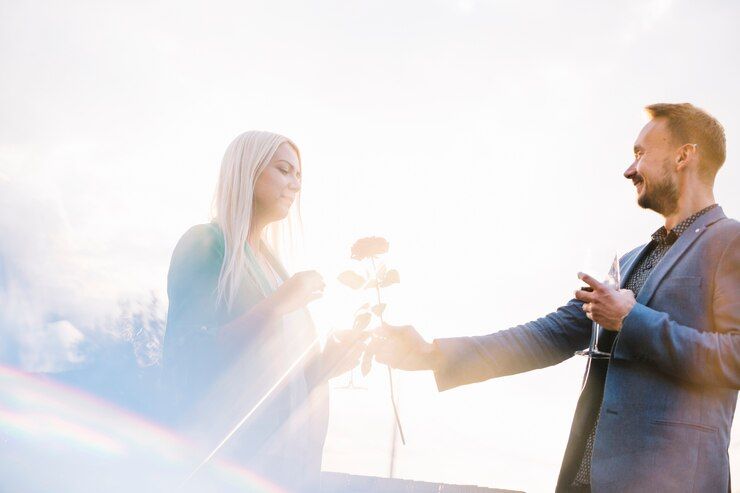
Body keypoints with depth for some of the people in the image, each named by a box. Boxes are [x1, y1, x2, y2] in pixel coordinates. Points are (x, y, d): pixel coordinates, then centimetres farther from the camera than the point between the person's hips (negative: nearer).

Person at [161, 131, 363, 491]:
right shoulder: (203, 245, -8)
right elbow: (190, 360, -18)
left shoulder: (269, 261, 15)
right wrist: (276, 305, -23)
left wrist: (325, 363, 0)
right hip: (224, 454, -8)